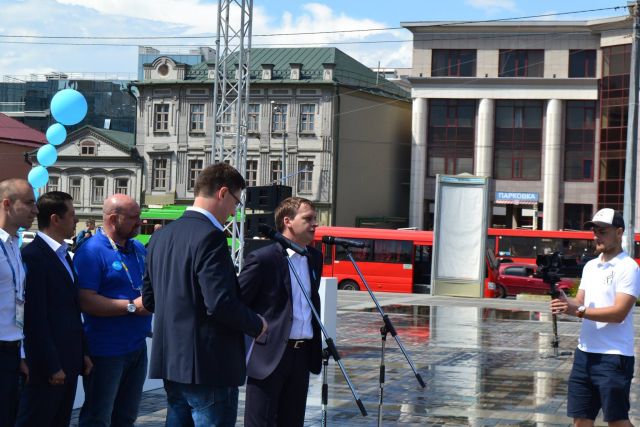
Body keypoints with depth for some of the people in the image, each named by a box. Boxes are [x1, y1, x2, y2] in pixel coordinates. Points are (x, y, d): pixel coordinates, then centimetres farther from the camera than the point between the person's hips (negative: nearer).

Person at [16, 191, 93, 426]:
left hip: (68, 362, 9)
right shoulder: (33, 256, -16)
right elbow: (35, 318, -19)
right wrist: (51, 367, -18)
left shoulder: (64, 255, 14)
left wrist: (82, 353, 14)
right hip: (47, 366, -9)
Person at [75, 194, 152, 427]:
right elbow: (86, 301, -23)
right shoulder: (91, 251, -14)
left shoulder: (138, 248, 10)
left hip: (137, 346, 8)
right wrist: (132, 306, -21)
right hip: (106, 352, -8)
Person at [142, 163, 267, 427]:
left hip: (171, 362, 9)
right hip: (208, 366, -9)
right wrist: (257, 325, -6)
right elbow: (221, 303, -23)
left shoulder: (161, 236, 10)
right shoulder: (210, 237, -17)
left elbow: (149, 299, 15)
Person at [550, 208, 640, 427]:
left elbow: (619, 312, -18)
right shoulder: (590, 266, 15)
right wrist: (564, 301, -10)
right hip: (585, 353, 7)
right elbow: (580, 302, 13)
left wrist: (578, 310, -24)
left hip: (613, 356, -7)